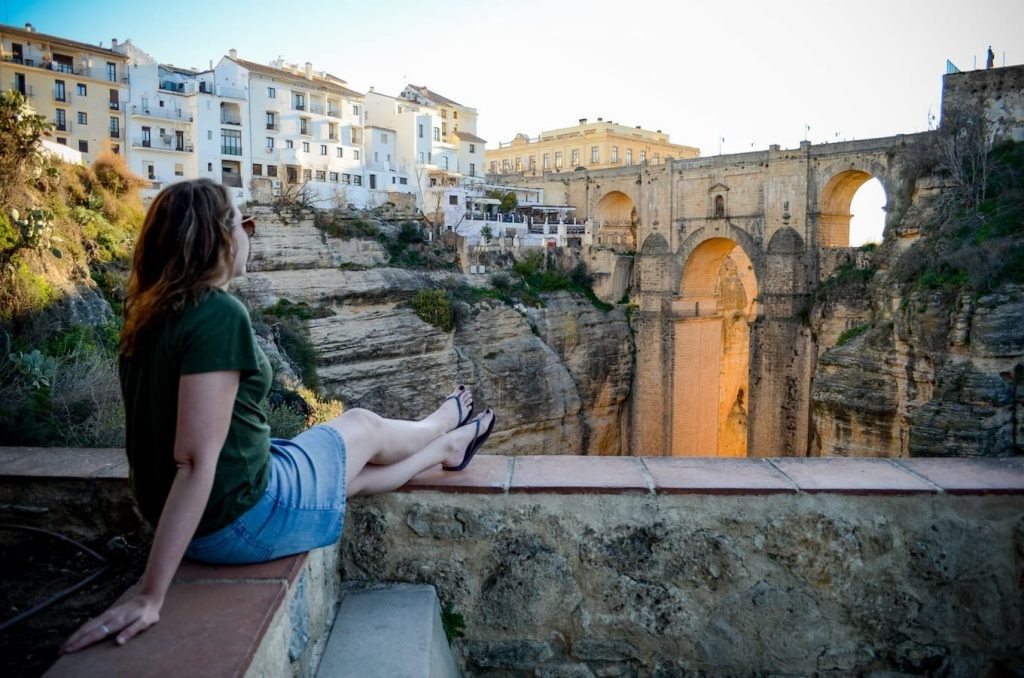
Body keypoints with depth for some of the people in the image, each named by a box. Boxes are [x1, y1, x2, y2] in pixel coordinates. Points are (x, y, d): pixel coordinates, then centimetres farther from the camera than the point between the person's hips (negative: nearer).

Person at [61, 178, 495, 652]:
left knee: (359, 468, 24)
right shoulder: (219, 314, -27)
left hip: (193, 521, 8)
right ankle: (443, 427, 47)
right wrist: (150, 597, -27)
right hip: (241, 516, -7)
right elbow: (197, 460, -30)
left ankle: (446, 447, 50)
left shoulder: (148, 313, 0)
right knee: (364, 426, 16)